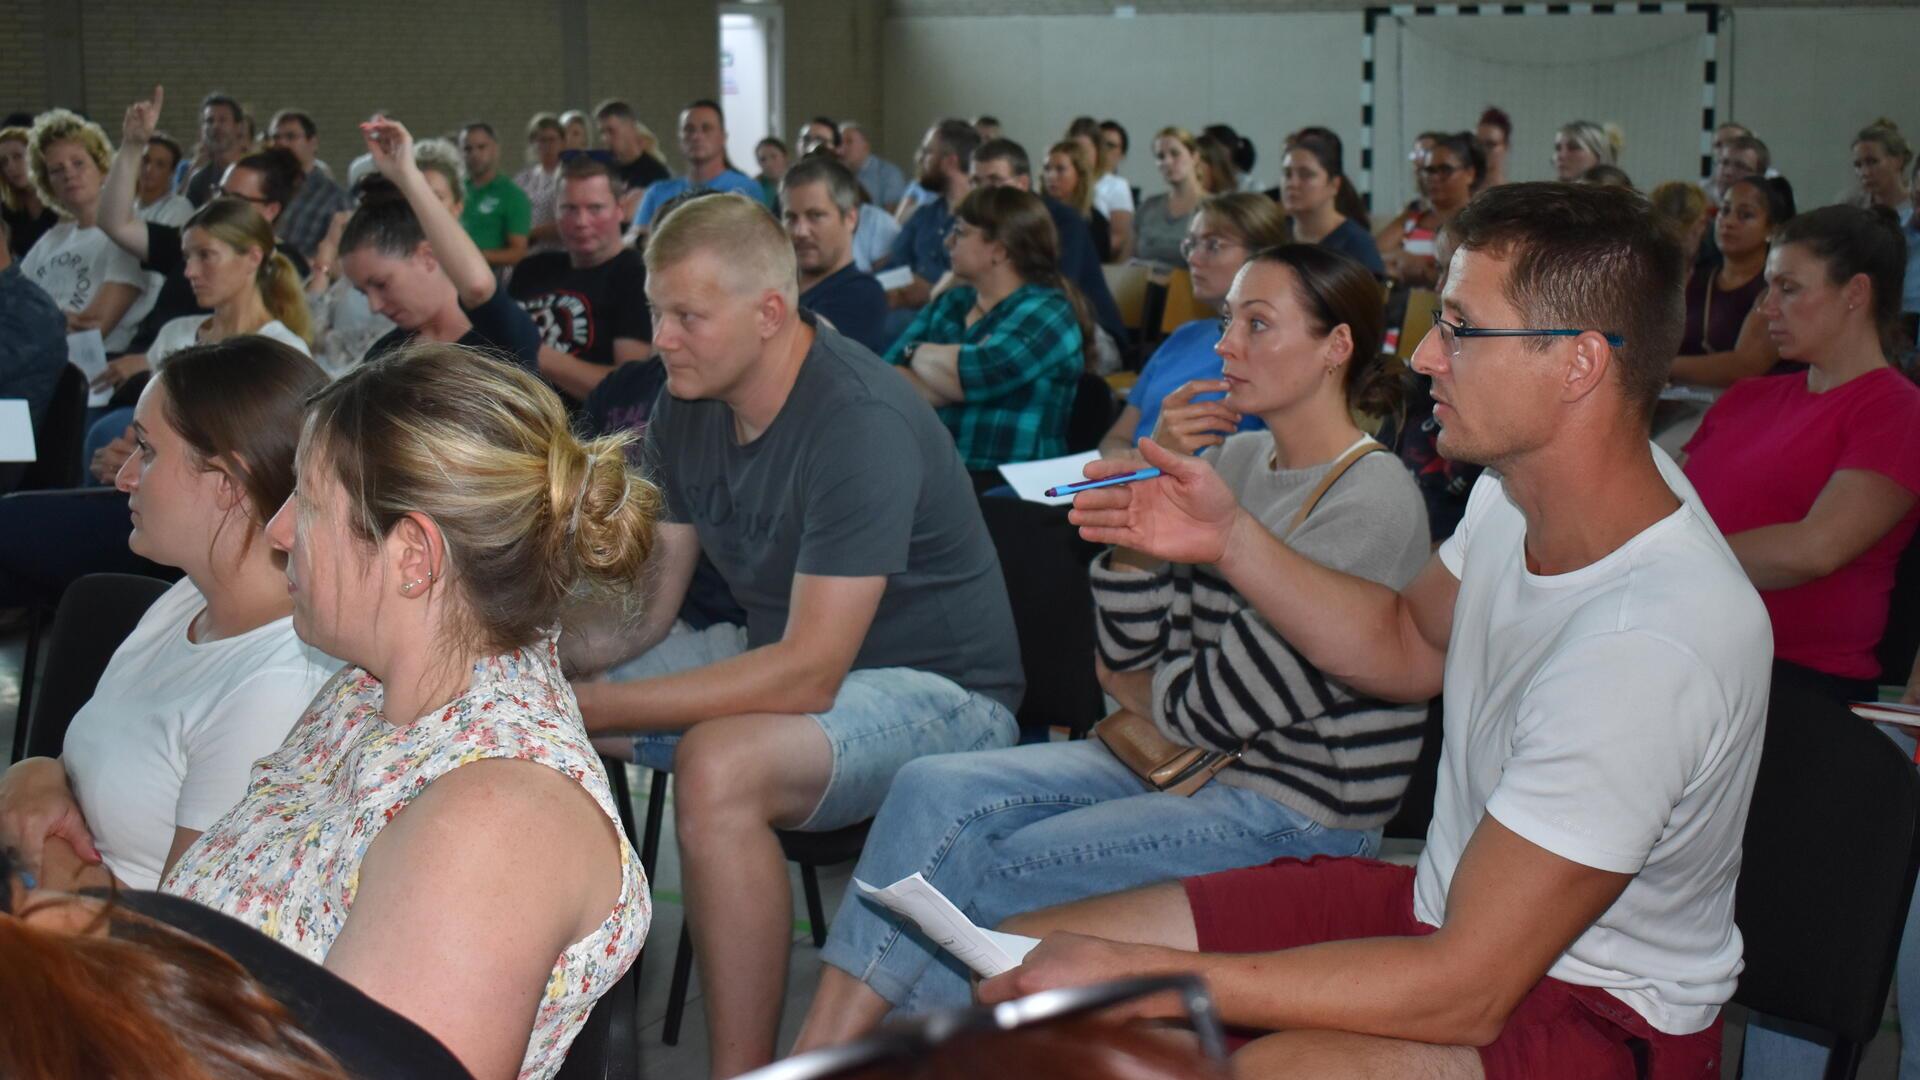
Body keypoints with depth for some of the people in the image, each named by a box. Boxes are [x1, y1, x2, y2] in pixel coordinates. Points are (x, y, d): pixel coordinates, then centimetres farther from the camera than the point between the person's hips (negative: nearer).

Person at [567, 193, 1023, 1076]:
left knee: (719, 765, -36)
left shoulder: (860, 423, -27)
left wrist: (592, 706, -32)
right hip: (780, 654, 9)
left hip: (939, 692, -9)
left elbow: (809, 673, -31)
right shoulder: (688, 406, -1)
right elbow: (641, 610, 4)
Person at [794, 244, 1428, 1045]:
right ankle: (812, 1061, -14)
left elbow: (1225, 708, -17)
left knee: (994, 872, -18)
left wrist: (1140, 690, 3)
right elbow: (1130, 653, 7)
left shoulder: (1372, 505, -17)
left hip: (1295, 813, -8)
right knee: (935, 792, -11)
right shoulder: (1237, 460, 9)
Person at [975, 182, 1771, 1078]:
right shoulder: (1521, 483, -5)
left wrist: (1148, 976, -26)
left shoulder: (1649, 644, -32)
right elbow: (1408, 647, 18)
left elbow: (1466, 990, -28)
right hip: (1451, 904, 8)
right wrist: (1230, 540, 3)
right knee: (1010, 964, -2)